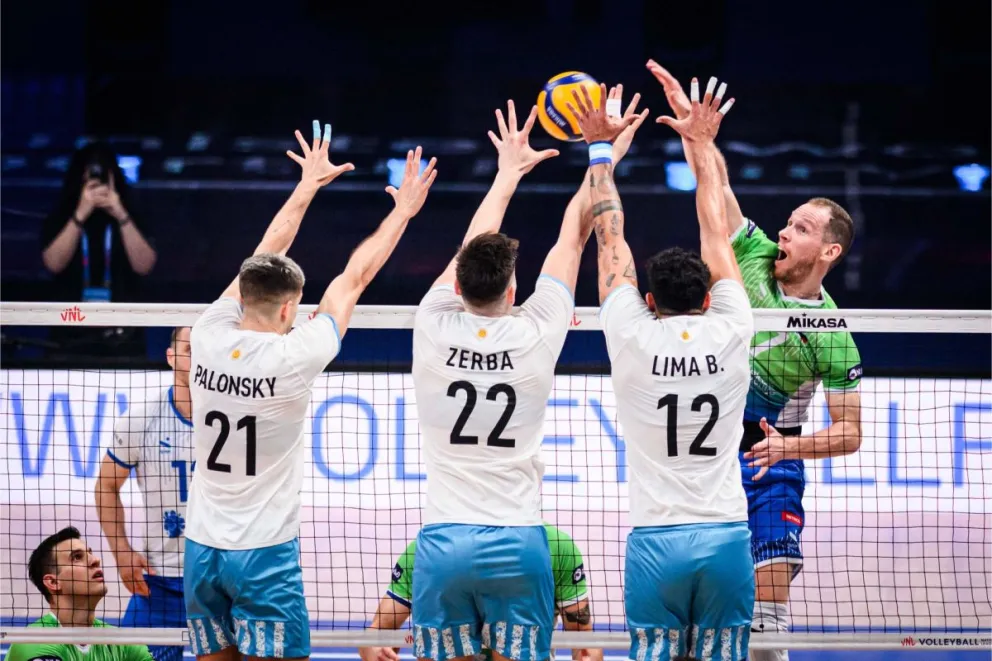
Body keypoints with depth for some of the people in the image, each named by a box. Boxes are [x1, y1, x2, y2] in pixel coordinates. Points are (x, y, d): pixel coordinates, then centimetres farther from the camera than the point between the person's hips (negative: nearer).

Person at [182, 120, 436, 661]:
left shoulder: (209, 337, -3)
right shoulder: (293, 356, -14)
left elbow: (261, 264, 13)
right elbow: (354, 279, -3)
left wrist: (307, 187, 25)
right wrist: (403, 210, 10)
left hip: (202, 548, 5)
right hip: (264, 553, -5)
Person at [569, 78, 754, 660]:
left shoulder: (634, 338, -2)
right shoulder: (730, 335, 2)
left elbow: (610, 236, 9)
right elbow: (716, 235, 14)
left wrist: (601, 148, 19)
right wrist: (702, 145, 24)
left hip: (655, 541, -1)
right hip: (727, 535, 1)